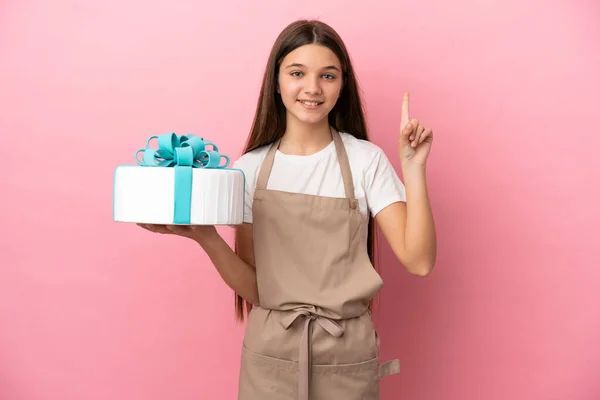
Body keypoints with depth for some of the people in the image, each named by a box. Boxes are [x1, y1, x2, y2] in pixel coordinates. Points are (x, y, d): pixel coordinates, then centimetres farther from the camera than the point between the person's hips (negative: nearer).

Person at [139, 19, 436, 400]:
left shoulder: (365, 160, -6)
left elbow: (419, 261, -13)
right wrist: (206, 237, -19)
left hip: (347, 357, 0)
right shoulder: (250, 168, -2)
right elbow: (253, 289, -4)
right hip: (270, 354, 1)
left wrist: (413, 168, -20)